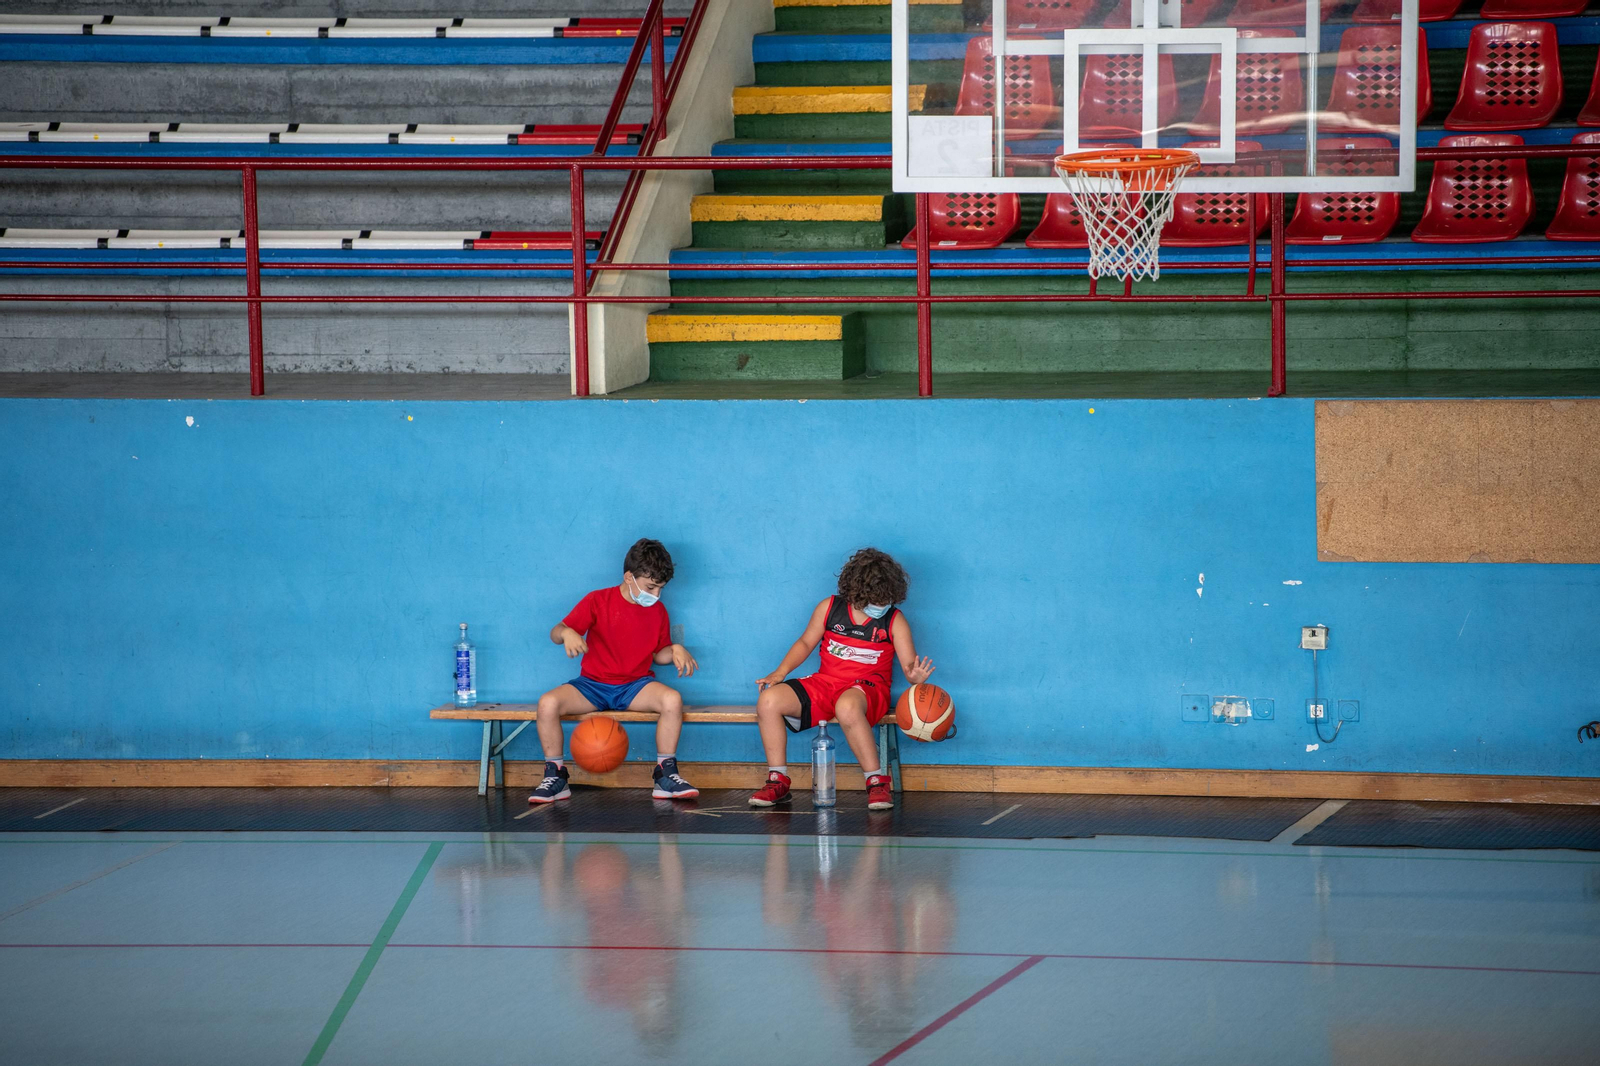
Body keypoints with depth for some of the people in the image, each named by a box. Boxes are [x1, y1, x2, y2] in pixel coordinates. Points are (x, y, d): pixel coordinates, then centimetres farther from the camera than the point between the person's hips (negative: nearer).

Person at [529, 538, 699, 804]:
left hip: (635, 686, 1)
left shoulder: (657, 611, 6)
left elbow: (658, 655, 16)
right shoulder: (598, 601, -4)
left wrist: (675, 651, -6)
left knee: (672, 700, -31)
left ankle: (666, 777, -18)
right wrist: (566, 634, -30)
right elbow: (556, 632, -6)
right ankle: (555, 778, -14)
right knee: (548, 703, -29)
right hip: (593, 684, -1)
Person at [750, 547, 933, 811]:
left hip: (867, 688, -4)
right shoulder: (830, 608, 3)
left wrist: (915, 676, -31)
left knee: (848, 707, -43)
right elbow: (806, 643, 14)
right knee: (768, 700, -18)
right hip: (825, 682, 4)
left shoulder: (895, 621, -2)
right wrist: (780, 672, 0)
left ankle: (878, 783, -29)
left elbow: (909, 665, -6)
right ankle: (778, 782, -7)